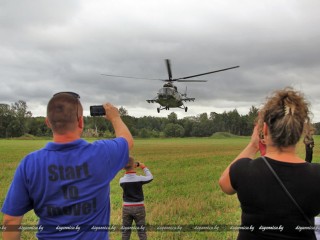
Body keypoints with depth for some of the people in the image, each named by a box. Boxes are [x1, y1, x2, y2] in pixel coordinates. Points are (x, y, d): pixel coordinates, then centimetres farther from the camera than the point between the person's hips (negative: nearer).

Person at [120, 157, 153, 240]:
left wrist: (129, 169, 11)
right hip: (139, 208, -2)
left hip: (126, 208, 2)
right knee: (141, 232, 7)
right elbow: (150, 177, 6)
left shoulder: (122, 180, -8)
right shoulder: (140, 179, -14)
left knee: (125, 232, 10)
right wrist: (144, 167, 18)